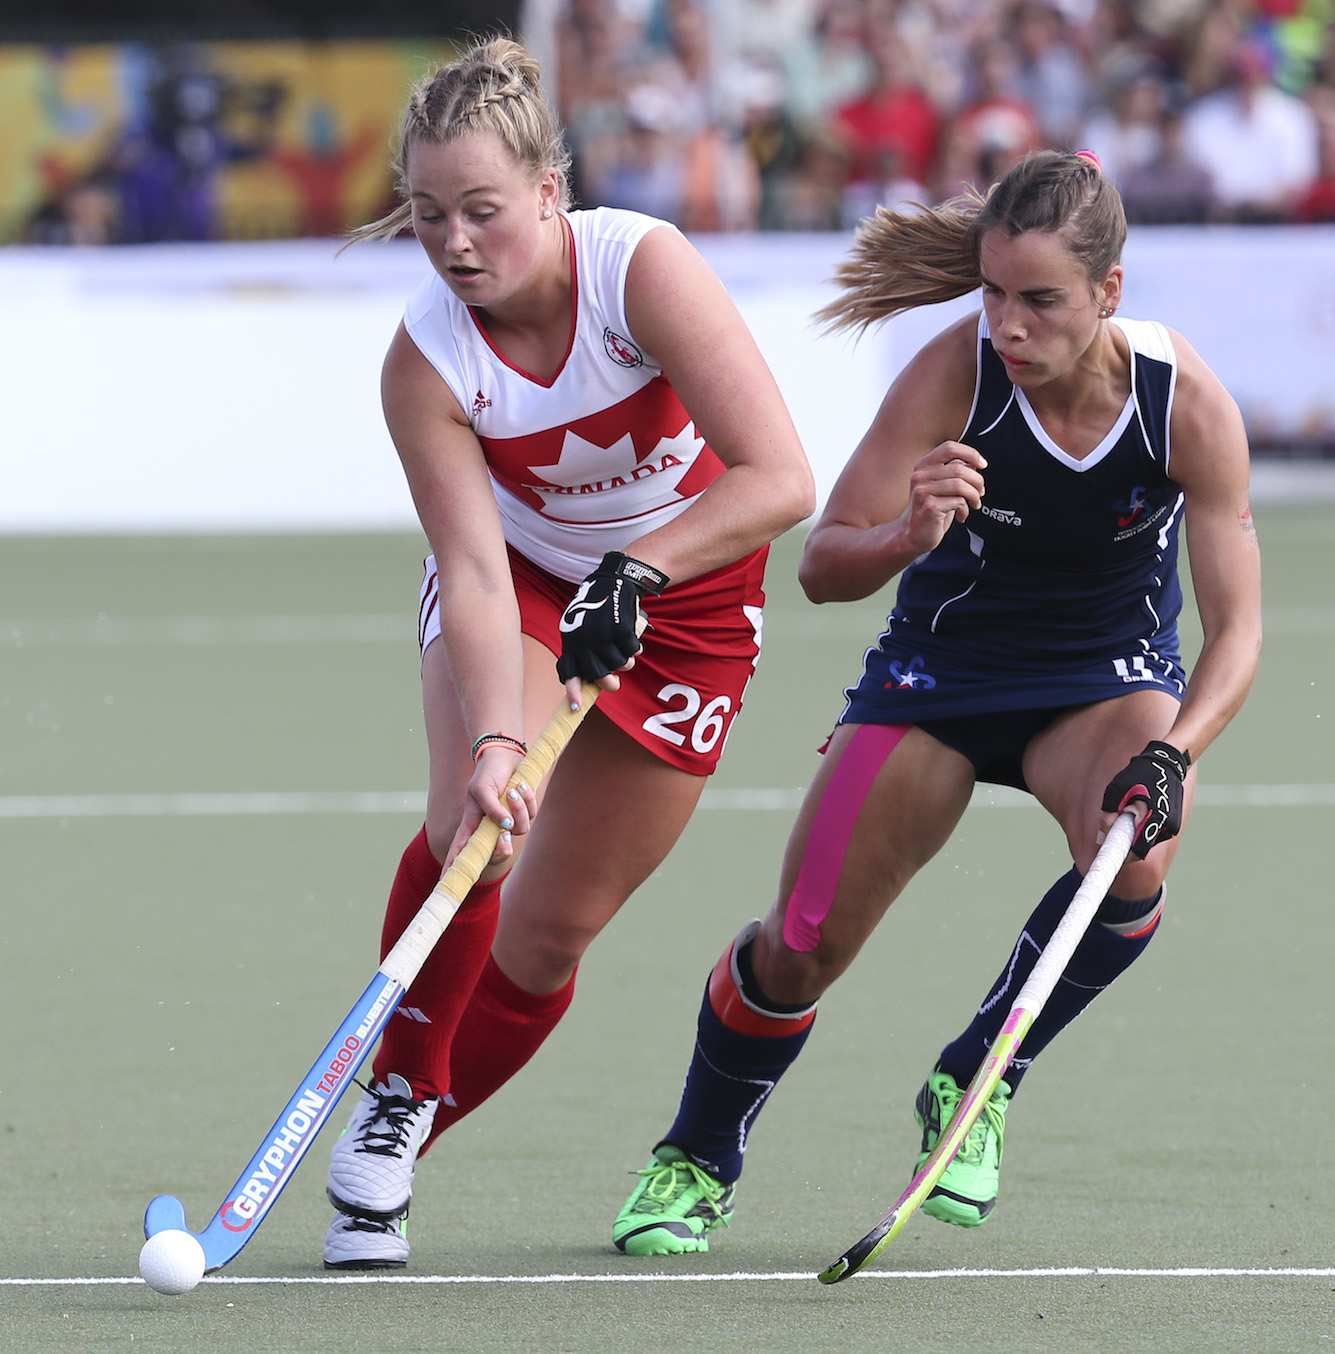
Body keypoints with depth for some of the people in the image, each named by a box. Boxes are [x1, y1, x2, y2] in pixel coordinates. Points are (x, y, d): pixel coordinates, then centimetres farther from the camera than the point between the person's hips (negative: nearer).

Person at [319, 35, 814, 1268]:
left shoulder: (642, 269, -31)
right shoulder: (425, 362, -25)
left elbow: (781, 481, -35)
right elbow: (476, 574, -31)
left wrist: (634, 571, -44)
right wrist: (490, 742, -46)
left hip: (687, 594, 0)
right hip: (521, 575, 0)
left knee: (551, 932, -2)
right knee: (471, 824, -28)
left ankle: (397, 1155, 19)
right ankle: (393, 1100, -6)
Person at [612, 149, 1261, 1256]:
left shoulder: (1190, 405, -24)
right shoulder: (954, 374, -26)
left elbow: (1237, 626, -19)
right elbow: (823, 567, -24)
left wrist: (1171, 754, -37)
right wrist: (908, 535, -47)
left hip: (1109, 679, 0)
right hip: (941, 670, 0)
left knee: (1136, 855, -33)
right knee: (806, 942, -8)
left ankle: (972, 1085, -6)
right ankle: (697, 1162, 24)